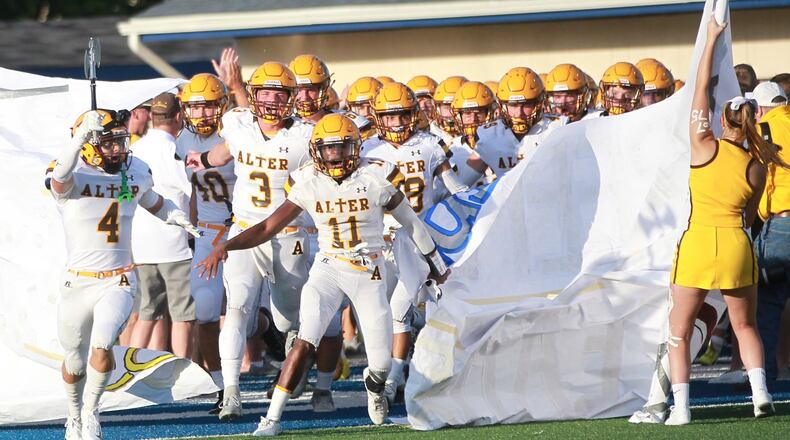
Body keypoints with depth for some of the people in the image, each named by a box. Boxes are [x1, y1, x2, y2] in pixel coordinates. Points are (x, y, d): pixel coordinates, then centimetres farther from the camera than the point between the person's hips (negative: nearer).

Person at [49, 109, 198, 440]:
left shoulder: (136, 172, 1)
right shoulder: (74, 177, -15)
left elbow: (154, 203, 22)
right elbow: (61, 177, -42)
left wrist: (175, 216, 1)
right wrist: (82, 134, -56)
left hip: (119, 281, 2)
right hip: (78, 283, -2)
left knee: (101, 346, -21)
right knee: (75, 363, 13)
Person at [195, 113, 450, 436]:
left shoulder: (375, 178, -8)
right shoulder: (309, 184, -4)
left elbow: (411, 222, 5)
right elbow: (268, 227, -4)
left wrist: (438, 267, 15)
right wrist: (226, 246, -20)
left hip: (369, 272, 0)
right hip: (328, 268, 0)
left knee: (381, 363, 1)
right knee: (305, 342, -19)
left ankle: (374, 385, 40)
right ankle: (272, 418, -17)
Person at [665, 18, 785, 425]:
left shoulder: (704, 147, -4)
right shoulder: (756, 167, 3)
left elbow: (701, 90, 4)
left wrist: (712, 40, 11)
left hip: (697, 242, -2)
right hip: (736, 243, 2)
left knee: (679, 332, 7)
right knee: (745, 326, 19)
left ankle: (680, 407, -2)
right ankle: (759, 392, 2)